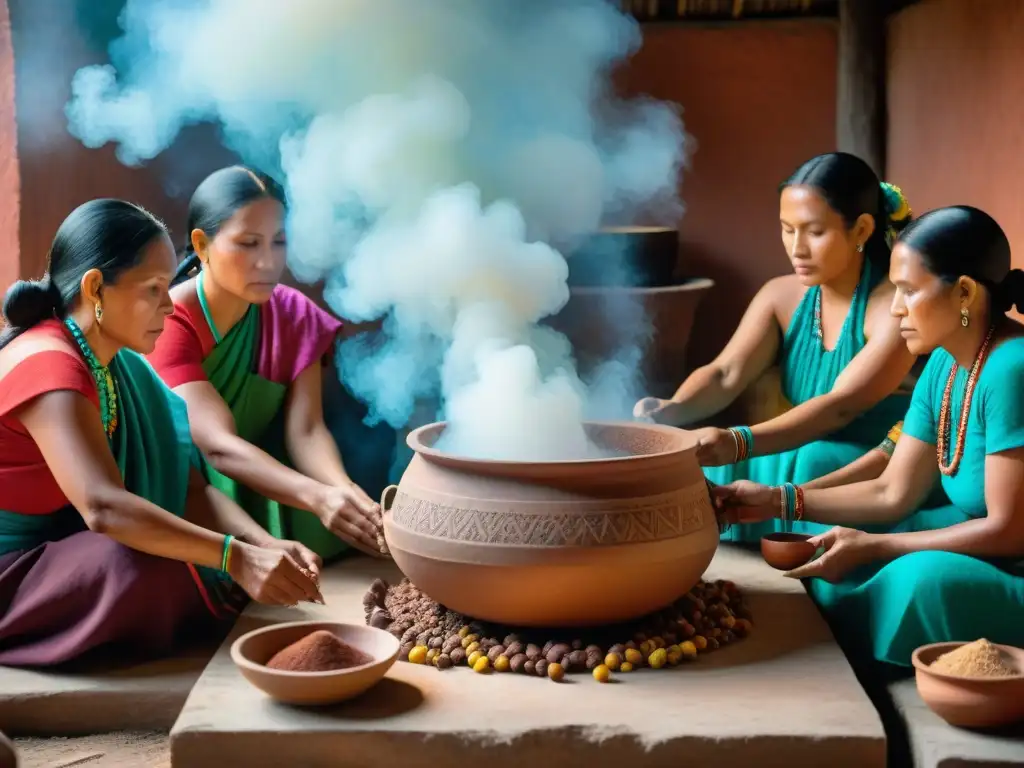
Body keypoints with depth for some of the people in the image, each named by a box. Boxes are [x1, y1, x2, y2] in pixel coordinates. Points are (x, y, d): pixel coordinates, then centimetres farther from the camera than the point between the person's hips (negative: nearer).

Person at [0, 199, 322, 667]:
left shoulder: (118, 365, 5)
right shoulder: (48, 367, -23)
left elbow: (187, 487, -2)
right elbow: (103, 507, -37)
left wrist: (266, 545, -18)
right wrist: (237, 559, -40)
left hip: (66, 561, 9)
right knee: (142, 568, -32)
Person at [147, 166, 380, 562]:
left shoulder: (294, 315, -5)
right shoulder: (167, 323, -21)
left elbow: (305, 430, -17)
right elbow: (219, 445, -33)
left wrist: (345, 492, -39)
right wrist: (319, 497, -48)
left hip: (260, 493, 4)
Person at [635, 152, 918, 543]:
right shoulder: (781, 296, 3)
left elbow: (841, 406, -28)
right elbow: (726, 374, -10)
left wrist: (741, 442, -43)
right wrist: (673, 410, -33)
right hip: (803, 462, 5)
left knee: (807, 468, -32)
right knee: (713, 465, -18)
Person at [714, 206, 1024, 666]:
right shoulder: (944, 366, 3)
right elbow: (893, 493, 6)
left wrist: (871, 547, -20)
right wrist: (778, 501, -4)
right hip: (987, 546, 9)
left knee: (926, 578, -33)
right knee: (827, 545, 2)